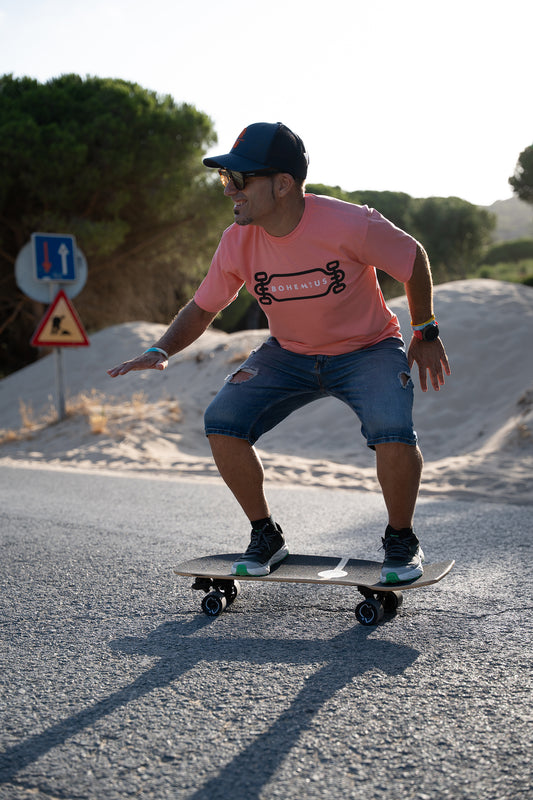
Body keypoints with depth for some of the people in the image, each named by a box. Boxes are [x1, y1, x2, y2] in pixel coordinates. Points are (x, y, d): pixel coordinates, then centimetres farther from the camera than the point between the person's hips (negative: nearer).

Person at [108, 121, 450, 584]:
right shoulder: (238, 241, -15)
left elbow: (414, 258, -10)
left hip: (367, 350, -3)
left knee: (393, 433, -30)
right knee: (223, 422, -17)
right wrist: (162, 350, -18)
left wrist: (426, 333, -4)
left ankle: (402, 542, 0)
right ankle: (266, 536, 5)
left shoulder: (350, 225, -28)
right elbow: (203, 308, -1)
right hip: (288, 355, 4)